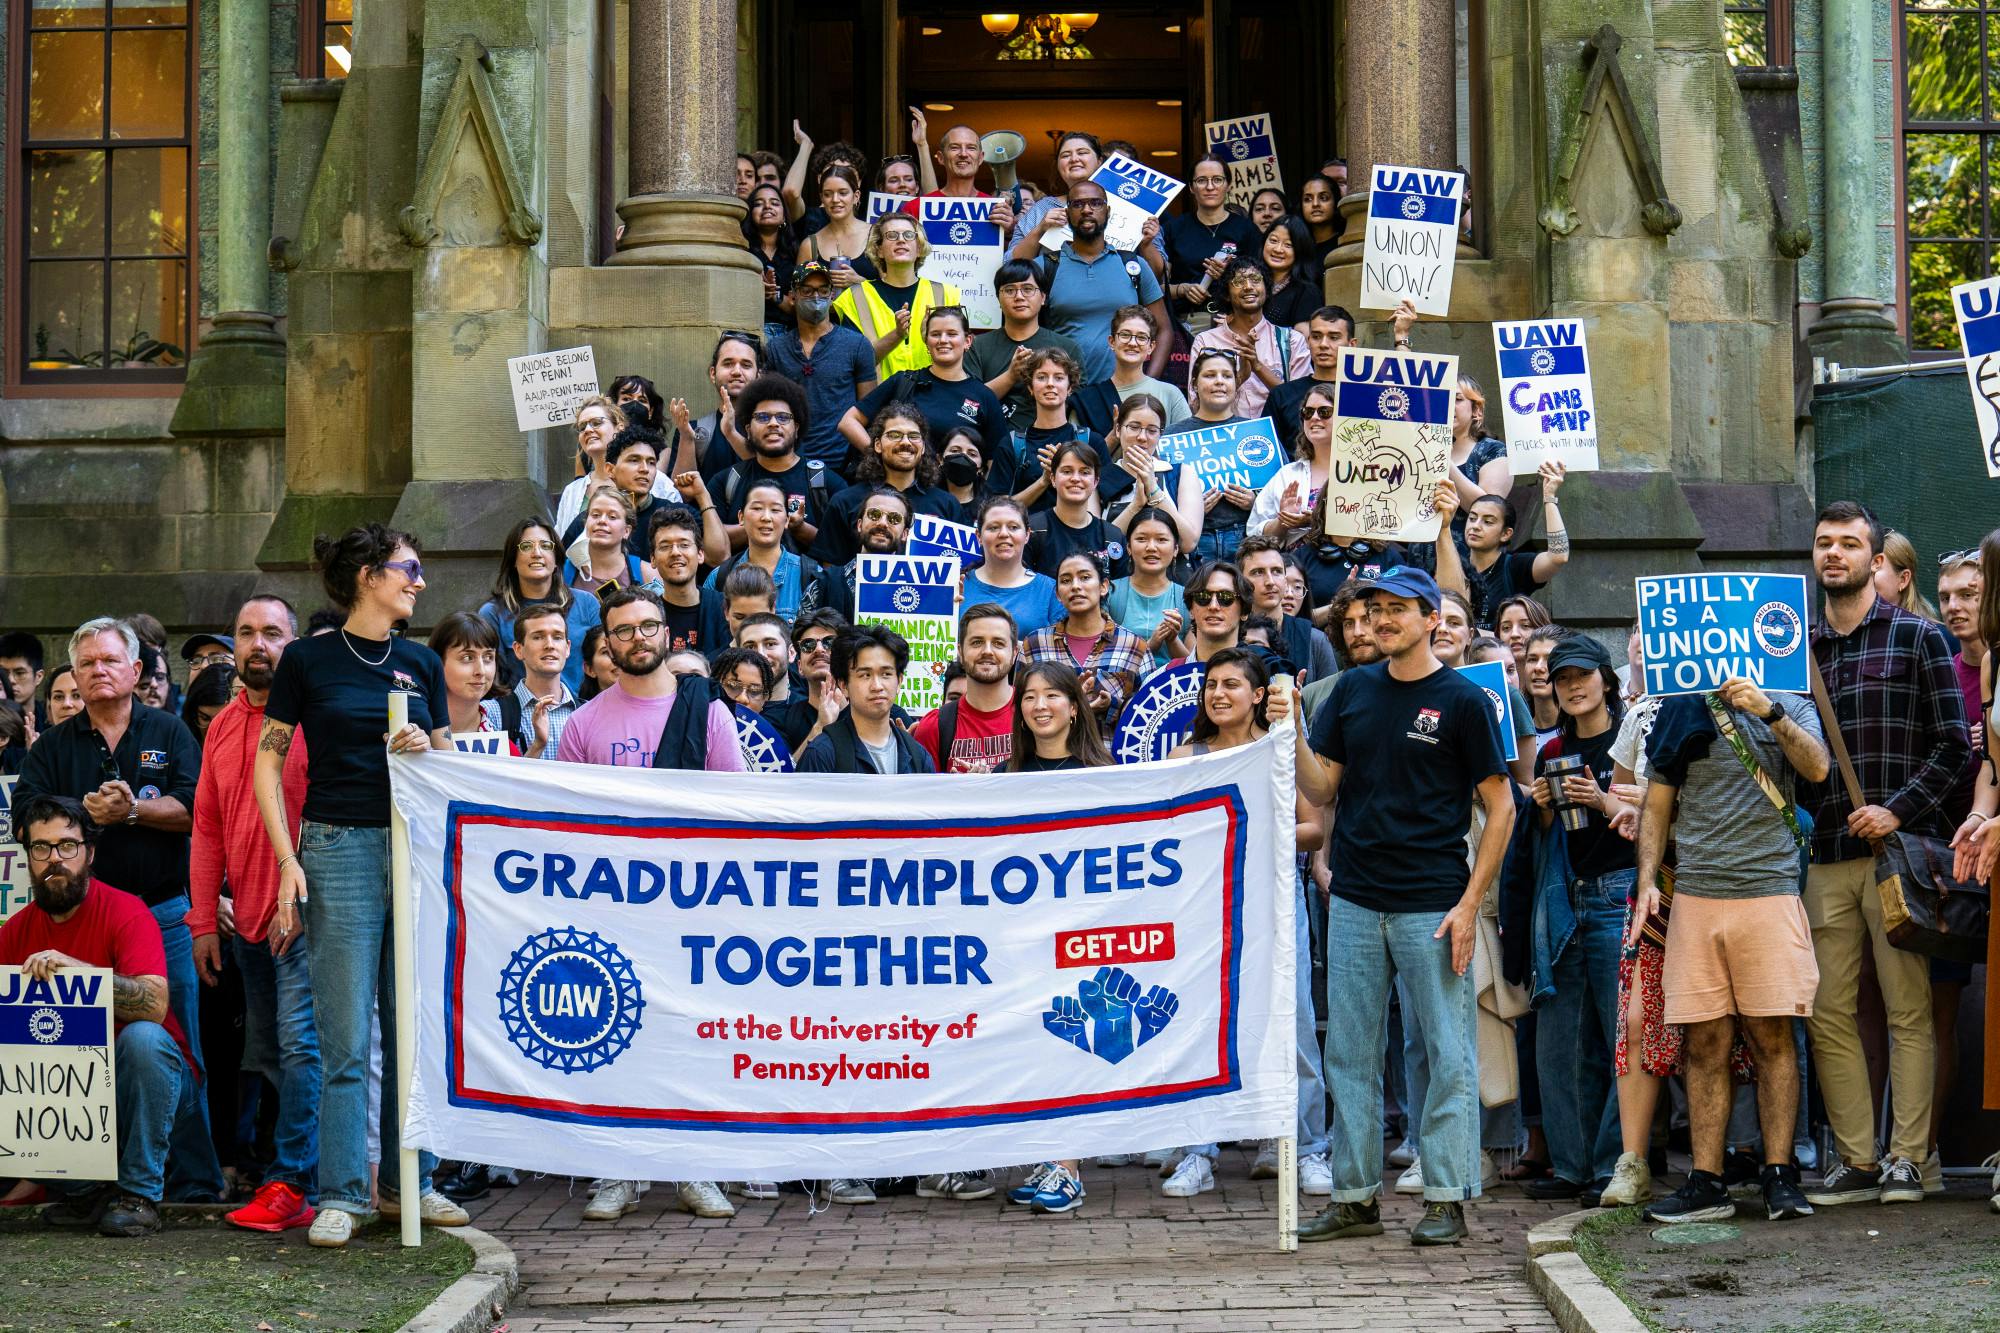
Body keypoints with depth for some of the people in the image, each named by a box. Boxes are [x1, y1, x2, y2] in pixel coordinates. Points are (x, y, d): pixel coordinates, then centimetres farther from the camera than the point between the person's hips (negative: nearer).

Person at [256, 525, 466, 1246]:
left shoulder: (420, 663, 12)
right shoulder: (308, 659, 1)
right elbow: (268, 763, 1)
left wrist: (424, 748, -6)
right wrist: (288, 862, -7)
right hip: (339, 849, -4)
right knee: (346, 1037, -3)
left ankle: (409, 1181, 16)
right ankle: (341, 1194, 2)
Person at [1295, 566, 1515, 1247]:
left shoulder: (1462, 700, -3)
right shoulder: (1352, 690, 10)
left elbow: (1500, 806, -2)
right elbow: (1321, 790, 9)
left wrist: (1469, 904, -9)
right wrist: (1294, 732, -9)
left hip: (1433, 904, -5)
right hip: (1355, 902, 5)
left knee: (1448, 1054, -1)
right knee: (1349, 1053, 8)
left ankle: (1446, 1199, 7)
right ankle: (1355, 1197, 16)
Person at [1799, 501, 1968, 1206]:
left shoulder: (1918, 638, 4)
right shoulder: (1799, 648, 16)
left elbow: (1953, 742, -1)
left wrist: (1897, 809, -12)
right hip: (1827, 856, 4)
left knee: (1909, 1010, -2)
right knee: (1828, 1013, 2)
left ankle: (1907, 1158, 3)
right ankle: (1856, 1159, 9)